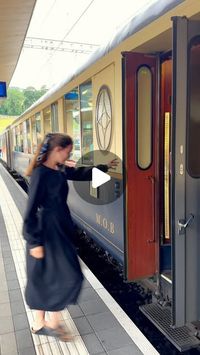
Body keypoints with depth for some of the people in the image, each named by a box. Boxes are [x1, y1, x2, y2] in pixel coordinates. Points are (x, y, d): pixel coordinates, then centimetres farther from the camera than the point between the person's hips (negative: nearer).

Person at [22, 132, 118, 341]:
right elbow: (31, 210, -20)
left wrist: (105, 167, 26)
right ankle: (53, 323, 20)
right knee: (69, 277, 0)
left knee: (45, 279, 17)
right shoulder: (41, 174, -19)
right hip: (47, 232, -8)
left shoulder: (60, 170, 5)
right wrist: (34, 242, -19)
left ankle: (39, 324, 32)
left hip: (60, 229, 8)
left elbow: (80, 173, 21)